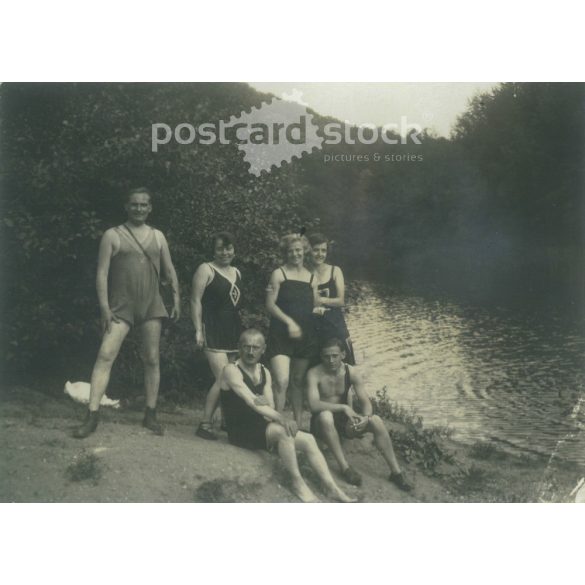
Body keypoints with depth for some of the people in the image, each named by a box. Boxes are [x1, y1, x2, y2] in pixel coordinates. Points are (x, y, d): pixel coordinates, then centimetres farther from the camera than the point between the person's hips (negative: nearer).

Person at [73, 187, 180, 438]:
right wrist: (104, 307, -12)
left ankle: (150, 414, 15)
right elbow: (102, 272, -3)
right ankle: (92, 415, -11)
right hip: (121, 306, -3)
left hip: (152, 306, 3)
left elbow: (169, 270, 14)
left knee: (152, 359, 5)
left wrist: (176, 297, 3)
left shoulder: (158, 236, 12)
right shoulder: (113, 235, 2)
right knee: (105, 355, -14)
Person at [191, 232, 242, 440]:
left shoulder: (237, 273, 18)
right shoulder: (206, 269, -2)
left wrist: (240, 330, 17)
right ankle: (205, 424, -8)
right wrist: (198, 330, -14)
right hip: (213, 330, -7)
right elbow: (196, 301, -7)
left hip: (233, 329, 7)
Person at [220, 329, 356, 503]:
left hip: (260, 426, 7)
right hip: (240, 431, -7)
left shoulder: (264, 372, 12)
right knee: (283, 431, -33)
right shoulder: (231, 370, -12)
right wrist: (281, 419, -34)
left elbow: (270, 407, 4)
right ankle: (297, 482, -21)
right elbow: (251, 401, -24)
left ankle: (332, 488, -8)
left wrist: (264, 403, -21)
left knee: (308, 439, -9)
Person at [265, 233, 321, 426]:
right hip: (281, 334, -5)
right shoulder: (279, 274, -1)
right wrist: (289, 322, -15)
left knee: (298, 381, 13)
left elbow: (315, 307, 17)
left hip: (305, 335, 5)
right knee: (281, 381, -16)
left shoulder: (311, 278, 13)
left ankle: (298, 423, 24)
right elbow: (270, 304, -7)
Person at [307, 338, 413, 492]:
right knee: (326, 415, -38)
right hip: (322, 423, -3)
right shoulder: (314, 374, -16)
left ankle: (396, 472, -16)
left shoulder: (352, 372, -5)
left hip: (345, 421, 3)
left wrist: (366, 417, -31)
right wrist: (343, 407, -35)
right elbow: (314, 404, -28)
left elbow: (365, 401, -9)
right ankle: (345, 467, -29)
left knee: (376, 421, -22)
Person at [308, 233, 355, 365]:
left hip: (335, 325, 1)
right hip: (312, 327, -1)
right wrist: (311, 308, -21)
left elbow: (341, 300, -3)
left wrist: (318, 300, -14)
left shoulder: (335, 271, 4)